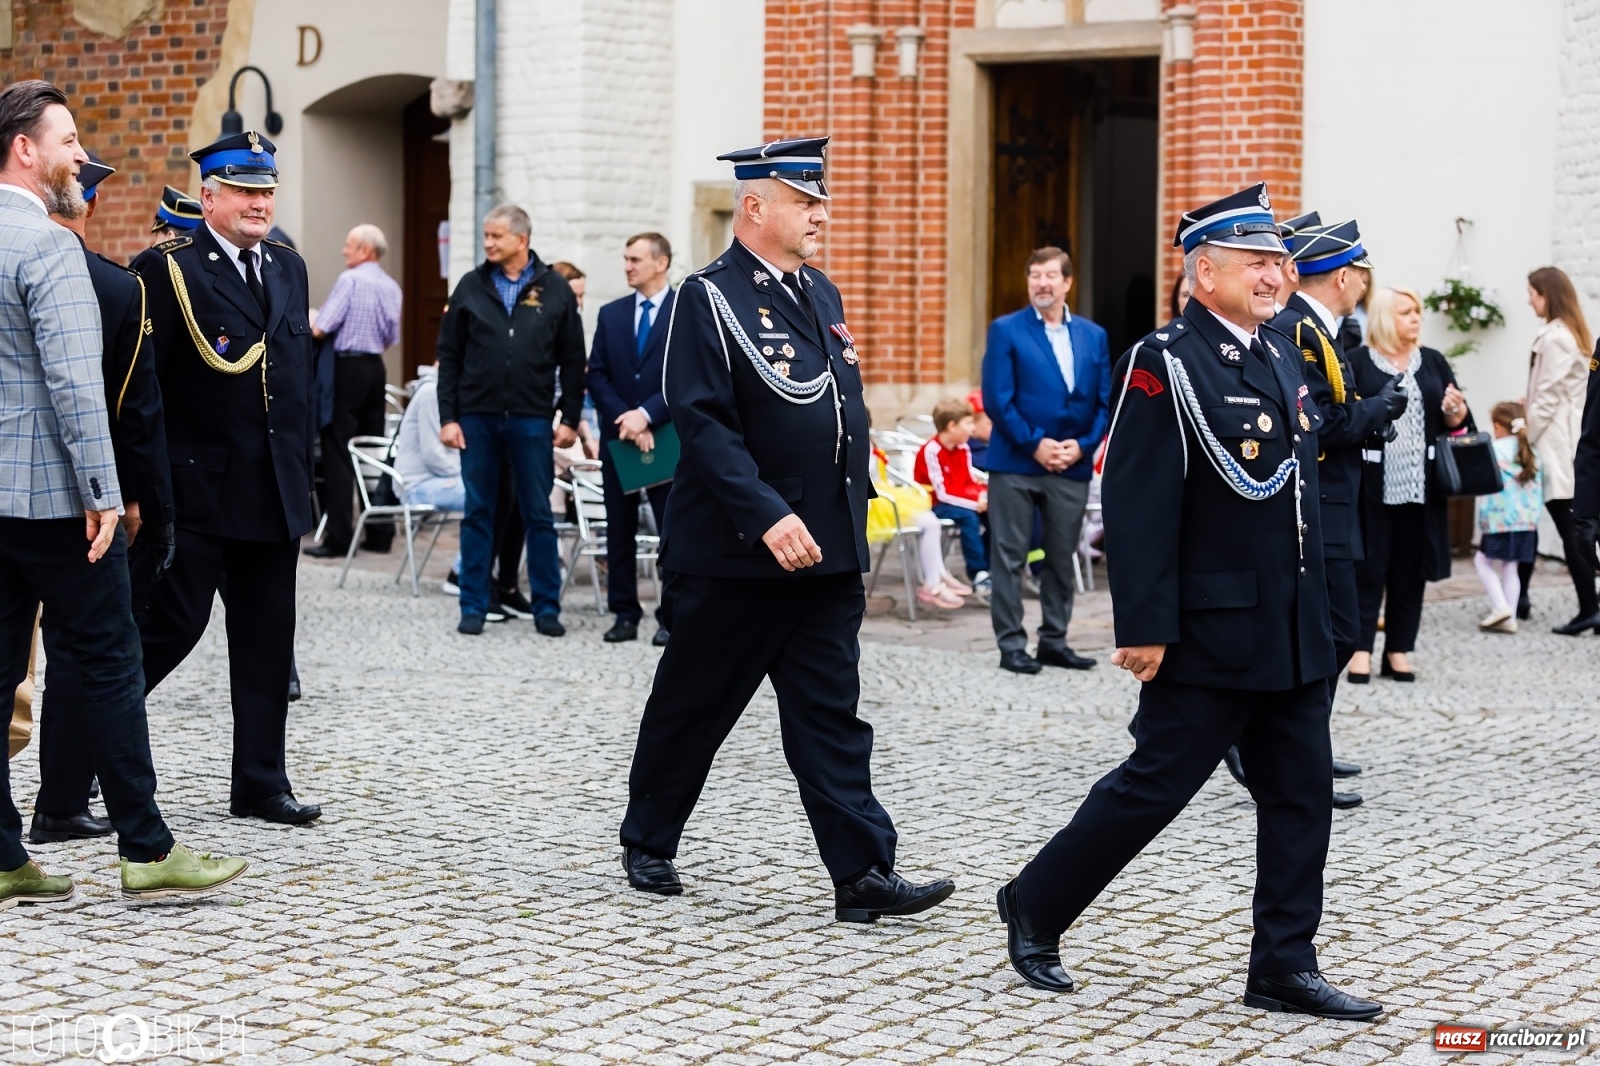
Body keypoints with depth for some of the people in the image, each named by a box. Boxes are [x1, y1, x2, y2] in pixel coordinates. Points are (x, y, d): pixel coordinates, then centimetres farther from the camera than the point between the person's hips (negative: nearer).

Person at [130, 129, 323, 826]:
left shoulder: (288, 268, 14)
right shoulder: (166, 270, -7)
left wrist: (301, 473, 15)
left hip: (275, 492, 6)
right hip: (197, 490, -6)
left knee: (268, 638, 9)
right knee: (172, 624, -3)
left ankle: (261, 783, 16)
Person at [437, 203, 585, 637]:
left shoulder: (555, 290, 2)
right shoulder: (471, 288, 4)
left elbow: (572, 360, 4)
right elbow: (449, 357, 5)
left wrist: (570, 418, 0)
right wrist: (448, 417, -1)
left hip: (532, 419, -1)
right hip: (477, 417, 1)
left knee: (538, 515, 4)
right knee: (478, 514, 6)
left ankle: (546, 607, 11)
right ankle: (473, 607, 13)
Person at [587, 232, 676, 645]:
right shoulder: (611, 314, 11)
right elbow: (597, 376, 6)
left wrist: (647, 415, -17)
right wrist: (626, 420, -9)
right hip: (618, 438, 4)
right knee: (620, 530, 6)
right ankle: (625, 614, 11)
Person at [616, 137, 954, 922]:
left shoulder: (821, 295, 13)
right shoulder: (709, 299, -11)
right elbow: (703, 424, -20)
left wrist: (853, 509, 17)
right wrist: (769, 517, -27)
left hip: (826, 555, 6)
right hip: (731, 556, -6)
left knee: (832, 717, 2)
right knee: (693, 706, 8)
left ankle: (864, 874, 0)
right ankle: (647, 844, 26)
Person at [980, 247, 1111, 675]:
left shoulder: (1093, 335, 9)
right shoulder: (1006, 330, -1)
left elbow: (1105, 402, 7)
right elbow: (997, 399, -8)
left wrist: (1082, 445, -8)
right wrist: (1035, 445, -14)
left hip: (1072, 464, 3)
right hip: (1016, 463, -3)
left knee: (1062, 558, 9)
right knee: (1010, 557, -1)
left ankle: (1054, 641, 18)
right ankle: (1012, 645, 5)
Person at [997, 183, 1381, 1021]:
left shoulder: (1280, 354, 13)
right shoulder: (1166, 362, -13)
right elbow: (1136, 504, -17)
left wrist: (1317, 610, 17)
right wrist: (1145, 627, -20)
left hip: (1293, 631, 8)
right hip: (1210, 633, -8)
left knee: (1301, 796, 7)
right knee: (1154, 785, 0)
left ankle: (1285, 967, 14)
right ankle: (1035, 908, 17)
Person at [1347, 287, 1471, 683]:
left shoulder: (1434, 363, 12)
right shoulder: (1358, 363, 0)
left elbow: (1457, 422, 12)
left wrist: (1456, 412, -9)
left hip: (1421, 486, 4)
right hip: (1373, 484, -4)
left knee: (1410, 568, 6)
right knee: (1368, 566, -2)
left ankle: (1399, 651, 13)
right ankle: (1361, 650, 2)